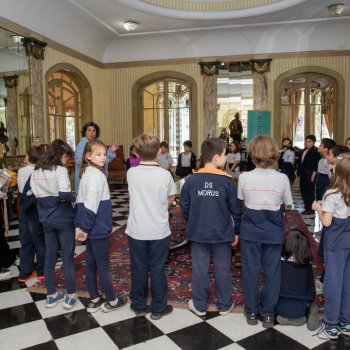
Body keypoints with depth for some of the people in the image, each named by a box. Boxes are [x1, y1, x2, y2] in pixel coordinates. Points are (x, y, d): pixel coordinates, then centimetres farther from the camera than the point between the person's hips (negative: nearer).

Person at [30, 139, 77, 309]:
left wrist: (48, 200, 8)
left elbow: (35, 193, 4)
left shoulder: (36, 171, 5)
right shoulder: (60, 170, -16)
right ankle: (70, 296, 16)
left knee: (49, 257, 15)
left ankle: (51, 295, 26)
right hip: (64, 219, -6)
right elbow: (65, 194, -27)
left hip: (47, 219, 6)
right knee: (67, 258, 6)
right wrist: (73, 197, -8)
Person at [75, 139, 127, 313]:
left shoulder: (87, 173, 9)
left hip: (91, 228, 9)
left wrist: (79, 225, 11)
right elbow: (91, 204, -24)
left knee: (91, 264, 16)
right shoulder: (95, 174, -19)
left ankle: (94, 300, 29)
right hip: (98, 228, -9)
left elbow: (80, 201, 11)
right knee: (103, 266, 6)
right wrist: (85, 228, -17)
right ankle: (112, 300, 22)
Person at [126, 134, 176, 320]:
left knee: (138, 269, 14)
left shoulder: (131, 173, -8)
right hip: (159, 231, -1)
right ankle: (158, 308, 24)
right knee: (157, 270, 11)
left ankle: (138, 305, 30)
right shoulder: (165, 174, -12)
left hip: (136, 231, 1)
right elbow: (170, 200, 0)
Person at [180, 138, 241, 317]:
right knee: (222, 270, 13)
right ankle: (224, 305, 27)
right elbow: (235, 209, -7)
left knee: (199, 269, 12)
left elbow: (184, 206, -1)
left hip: (198, 233, 2)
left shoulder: (192, 180, -6)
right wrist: (236, 231, 6)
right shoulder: (227, 181, -12)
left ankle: (199, 306, 24)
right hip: (222, 233, -1)